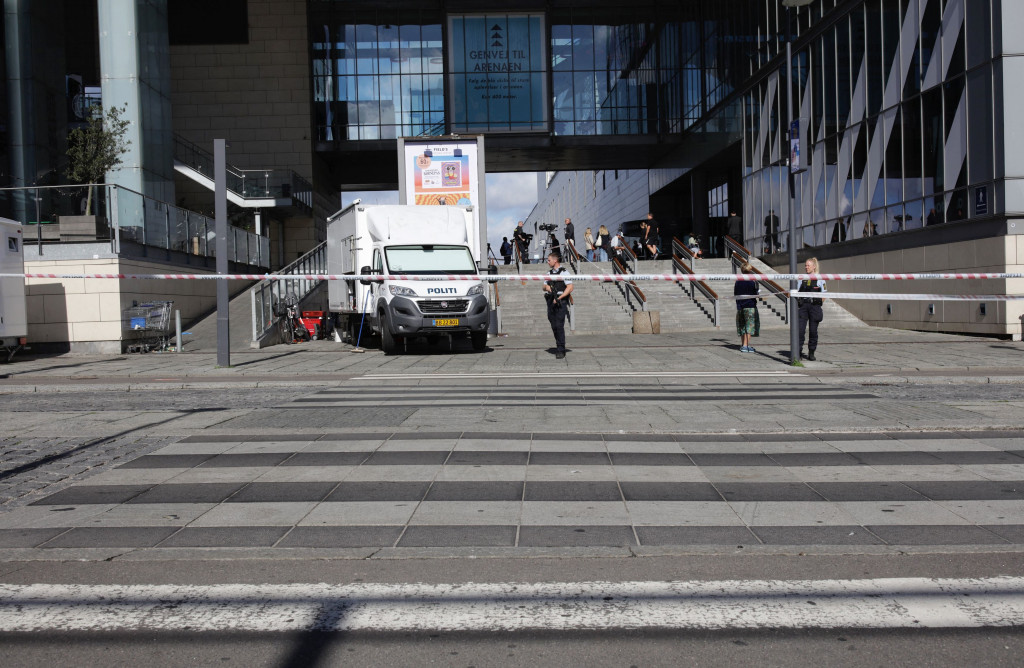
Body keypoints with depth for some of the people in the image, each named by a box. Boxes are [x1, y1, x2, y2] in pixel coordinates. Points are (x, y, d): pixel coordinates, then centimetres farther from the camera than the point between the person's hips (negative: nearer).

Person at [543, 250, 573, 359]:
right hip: (551, 302, 7)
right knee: (554, 327, 8)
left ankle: (561, 351, -11)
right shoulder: (549, 272, 17)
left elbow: (570, 288, -12)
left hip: (560, 302, -7)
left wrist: (559, 298, -18)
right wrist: (546, 287, -1)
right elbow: (544, 286, 24)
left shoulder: (563, 272, -6)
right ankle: (559, 347, 18)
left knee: (559, 326, -13)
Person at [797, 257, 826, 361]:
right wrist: (797, 300, -3)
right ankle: (799, 352, -2)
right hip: (803, 306, 2)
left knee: (813, 331, 3)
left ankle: (811, 353, 13)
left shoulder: (820, 279, 3)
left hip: (814, 307, -2)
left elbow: (824, 294, 5)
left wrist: (819, 302, -7)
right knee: (800, 329, -7)